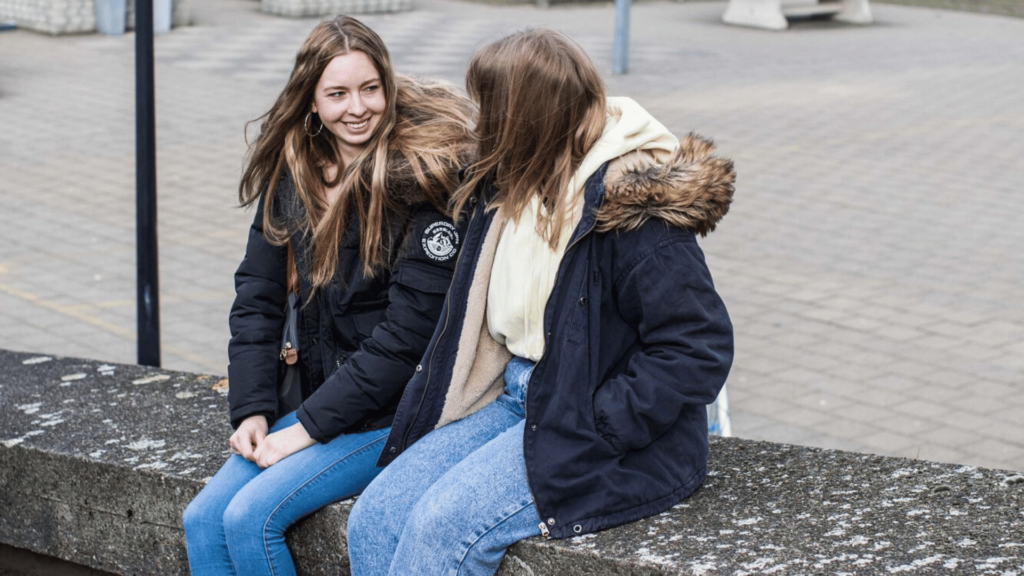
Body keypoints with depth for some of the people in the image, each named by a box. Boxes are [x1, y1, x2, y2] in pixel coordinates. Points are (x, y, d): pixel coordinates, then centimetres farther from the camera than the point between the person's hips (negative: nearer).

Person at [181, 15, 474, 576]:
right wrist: (252, 408, -4)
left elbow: (408, 332, -18)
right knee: (203, 519, -8)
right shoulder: (291, 172, 5)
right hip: (313, 397, 7)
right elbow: (258, 292, 8)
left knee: (251, 518, -19)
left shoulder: (422, 182, -15)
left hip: (394, 411, -6)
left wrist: (309, 427, -16)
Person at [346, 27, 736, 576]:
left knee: (443, 525, -25)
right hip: (513, 399, 8)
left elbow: (698, 350, -21)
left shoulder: (629, 204, -18)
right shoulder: (508, 186, 10)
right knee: (373, 518, -10)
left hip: (603, 439, -8)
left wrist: (594, 428, -21)